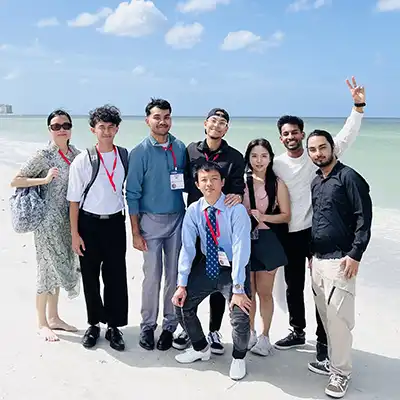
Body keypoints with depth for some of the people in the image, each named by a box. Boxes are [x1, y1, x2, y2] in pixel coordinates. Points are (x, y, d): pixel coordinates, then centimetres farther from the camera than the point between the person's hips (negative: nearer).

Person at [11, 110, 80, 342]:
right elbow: (15, 181, -11)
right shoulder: (44, 155, -12)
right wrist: (45, 179, -21)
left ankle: (54, 318, 28)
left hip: (67, 220, 7)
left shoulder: (75, 153, 6)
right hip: (49, 220, -6)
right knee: (48, 268, 2)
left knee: (60, 267, 14)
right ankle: (42, 324, 16)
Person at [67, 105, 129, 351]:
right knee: (90, 276, 10)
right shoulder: (82, 160, -7)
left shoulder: (125, 156, -1)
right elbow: (74, 200, -4)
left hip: (115, 222, 1)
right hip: (89, 223, -1)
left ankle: (114, 326, 19)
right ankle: (94, 324, 28)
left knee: (116, 276, 4)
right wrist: (74, 234, -5)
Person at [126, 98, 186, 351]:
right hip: (151, 221, -3)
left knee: (175, 275, 8)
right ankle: (148, 326, 18)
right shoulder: (140, 153, -6)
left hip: (178, 219, 3)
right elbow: (132, 194, -5)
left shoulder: (180, 148, 3)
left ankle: (169, 326, 21)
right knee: (152, 276, 1)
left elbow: (187, 182, 9)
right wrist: (135, 232, -8)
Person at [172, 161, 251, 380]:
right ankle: (201, 348, 29)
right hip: (207, 266, 4)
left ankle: (238, 358, 15)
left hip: (234, 269, -4)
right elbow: (187, 247, -7)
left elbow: (240, 250, -23)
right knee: (182, 303, 0)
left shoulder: (237, 210, -20)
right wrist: (182, 284, -10)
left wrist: (238, 289, -26)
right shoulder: (193, 211, -8)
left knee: (240, 315, -19)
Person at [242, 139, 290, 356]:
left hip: (267, 241, -2)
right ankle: (250, 333, 29)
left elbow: (286, 215, -3)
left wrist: (263, 217, -16)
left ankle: (264, 336, 21)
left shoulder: (278, 184, -4)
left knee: (265, 292, 5)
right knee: (248, 291, 11)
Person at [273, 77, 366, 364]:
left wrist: (358, 107, -23)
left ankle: (323, 340, 19)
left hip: (318, 232, -2)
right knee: (294, 286, 16)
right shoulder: (277, 164, 1)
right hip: (290, 234, 3)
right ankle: (298, 332, 34)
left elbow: (346, 138, -13)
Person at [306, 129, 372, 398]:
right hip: (318, 260, 7)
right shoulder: (316, 182, 14)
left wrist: (355, 255, -17)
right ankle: (334, 362, 26)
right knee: (326, 317, 12)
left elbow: (364, 218, -12)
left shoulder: (348, 177, -8)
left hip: (340, 261, -7)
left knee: (338, 318, -4)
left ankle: (341, 373, 9)